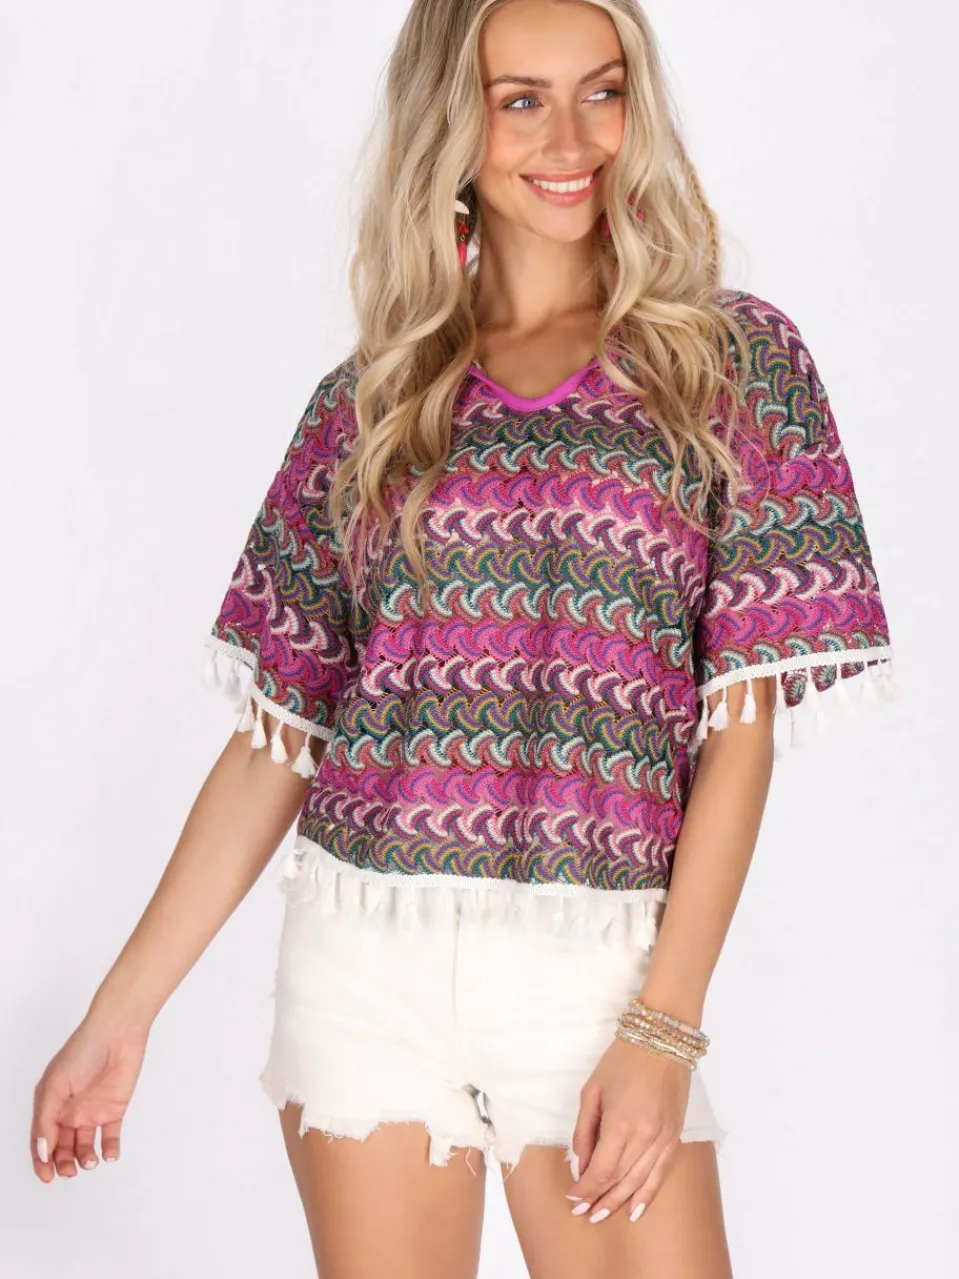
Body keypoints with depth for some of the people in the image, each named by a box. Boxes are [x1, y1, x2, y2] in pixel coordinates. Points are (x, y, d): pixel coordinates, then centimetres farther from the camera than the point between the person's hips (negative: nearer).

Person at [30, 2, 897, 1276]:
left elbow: (744, 718, -2)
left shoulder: (733, 358, 3)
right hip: (370, 952, 2)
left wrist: (665, 1025, -10)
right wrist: (122, 1011, 3)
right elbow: (278, 731, 8)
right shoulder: (372, 398, 8)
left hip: (606, 965, -1)